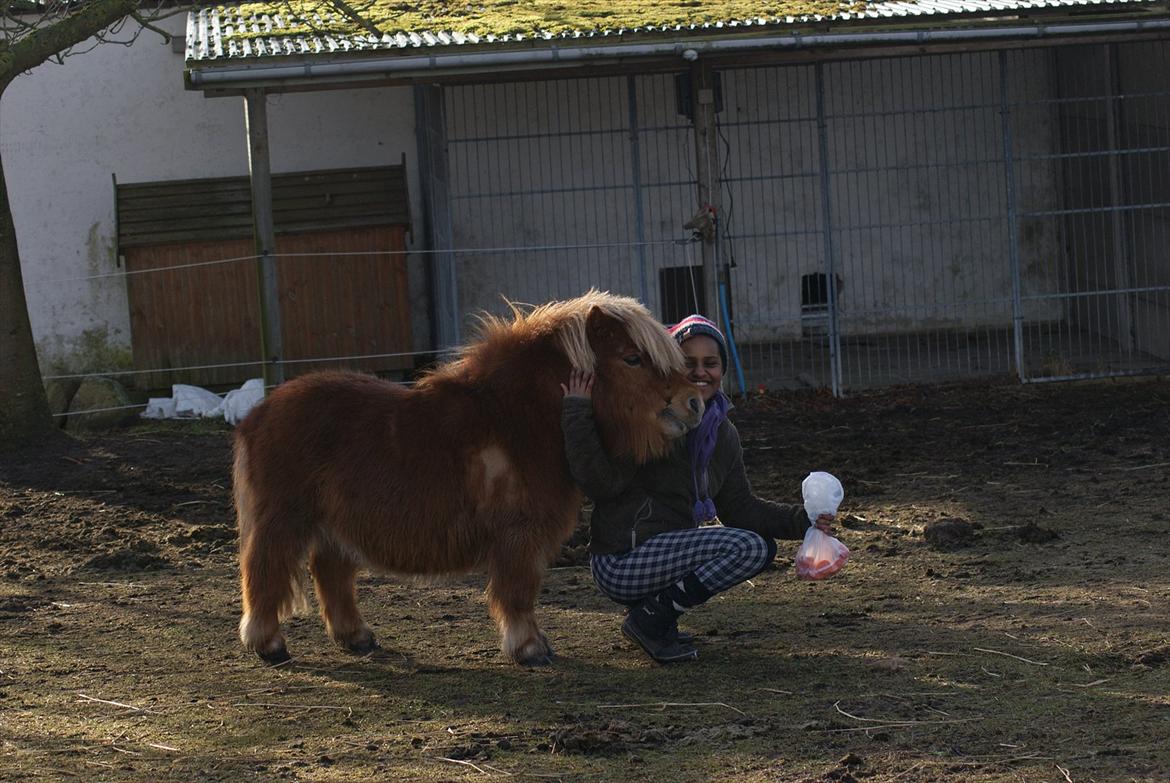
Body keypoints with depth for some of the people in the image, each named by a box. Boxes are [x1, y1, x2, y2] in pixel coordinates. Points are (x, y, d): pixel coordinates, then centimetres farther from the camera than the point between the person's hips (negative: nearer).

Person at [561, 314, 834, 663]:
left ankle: (659, 613, 9)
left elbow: (740, 507, 11)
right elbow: (601, 483, -21)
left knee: (764, 545, 16)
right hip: (621, 562, -9)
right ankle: (649, 621, -11)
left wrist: (801, 520, 0)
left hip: (664, 549, 9)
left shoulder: (722, 433, 12)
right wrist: (577, 414, -28)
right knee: (749, 547, -19)